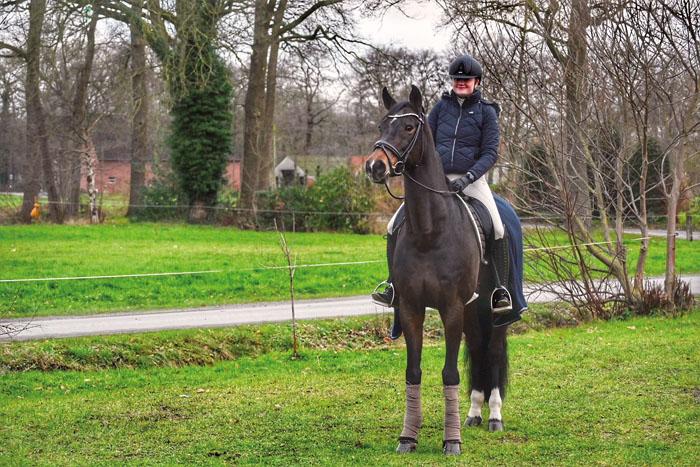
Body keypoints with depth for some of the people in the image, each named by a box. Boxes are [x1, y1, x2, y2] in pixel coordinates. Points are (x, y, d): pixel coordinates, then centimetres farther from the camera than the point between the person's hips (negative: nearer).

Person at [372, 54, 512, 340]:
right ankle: (393, 287, 2)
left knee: (497, 229, -24)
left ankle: (500, 290, -12)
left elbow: (490, 153, -3)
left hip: (472, 180, -3)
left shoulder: (486, 112, 1)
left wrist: (468, 177, -17)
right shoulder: (441, 107, 9)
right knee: (395, 227, -10)